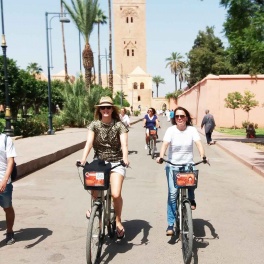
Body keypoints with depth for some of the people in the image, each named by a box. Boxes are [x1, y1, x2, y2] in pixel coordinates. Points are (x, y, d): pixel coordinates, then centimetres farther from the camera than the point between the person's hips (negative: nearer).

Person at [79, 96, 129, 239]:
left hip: (116, 162, -2)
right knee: (95, 192, -8)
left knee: (116, 194, -15)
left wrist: (125, 158, -34)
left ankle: (118, 221, 11)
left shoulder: (119, 125, -5)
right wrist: (83, 158, -29)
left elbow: (124, 144, -16)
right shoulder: (94, 125, -1)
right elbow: (89, 143, -13)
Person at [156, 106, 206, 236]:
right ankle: (170, 224, 0)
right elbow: (165, 144, -15)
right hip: (173, 165, -1)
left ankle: (191, 199, 7)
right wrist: (161, 156, -34)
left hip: (188, 164, 1)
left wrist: (202, 156, -30)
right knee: (172, 193, -9)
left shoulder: (192, 130, 1)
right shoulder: (171, 130, -2)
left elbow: (199, 144, -11)